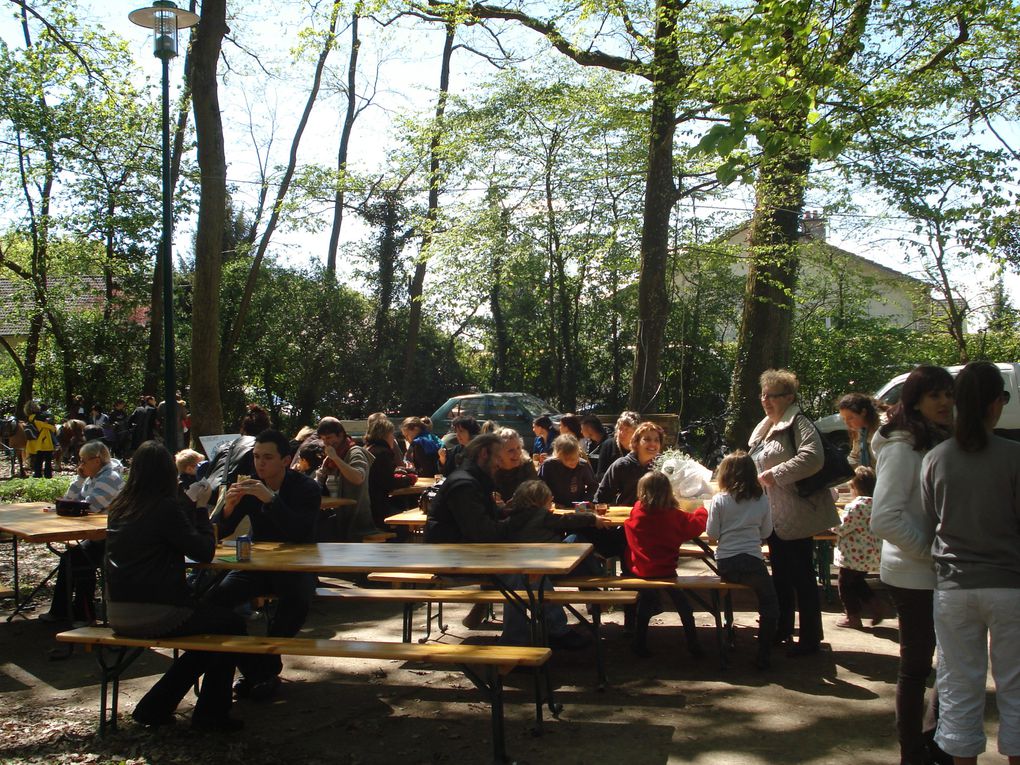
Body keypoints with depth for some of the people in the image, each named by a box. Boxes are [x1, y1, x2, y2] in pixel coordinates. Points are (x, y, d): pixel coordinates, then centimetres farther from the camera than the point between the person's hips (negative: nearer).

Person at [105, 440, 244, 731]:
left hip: (118, 612, 8)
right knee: (232, 624, 10)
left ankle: (154, 707, 23)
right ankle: (211, 714, 15)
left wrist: (191, 508, 15)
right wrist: (201, 509, 0)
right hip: (153, 614, -8)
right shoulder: (166, 508, -15)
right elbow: (205, 552, -11)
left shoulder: (118, 507, 8)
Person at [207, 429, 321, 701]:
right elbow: (219, 533, -2)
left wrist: (270, 500, -35)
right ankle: (250, 667, -6)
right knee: (214, 599, -22)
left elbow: (301, 533, -27)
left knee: (297, 601, -35)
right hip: (257, 564, 4)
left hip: (296, 566, -4)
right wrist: (228, 507, -24)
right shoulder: (249, 486, 1)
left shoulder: (306, 488, -10)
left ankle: (267, 669, -12)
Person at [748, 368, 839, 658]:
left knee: (802, 577, -2)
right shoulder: (765, 428, 15)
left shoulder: (799, 423, -14)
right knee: (781, 574, 18)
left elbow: (813, 458, -31)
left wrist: (775, 474, -27)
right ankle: (782, 630, 31)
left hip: (796, 515, -10)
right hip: (775, 515, 10)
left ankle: (810, 639, 8)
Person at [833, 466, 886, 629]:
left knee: (845, 583, 8)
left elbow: (841, 528, -21)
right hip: (870, 555, 8)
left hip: (854, 555, -8)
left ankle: (853, 617, 13)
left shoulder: (856, 506, -23)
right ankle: (875, 605, 17)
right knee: (857, 582, 25)